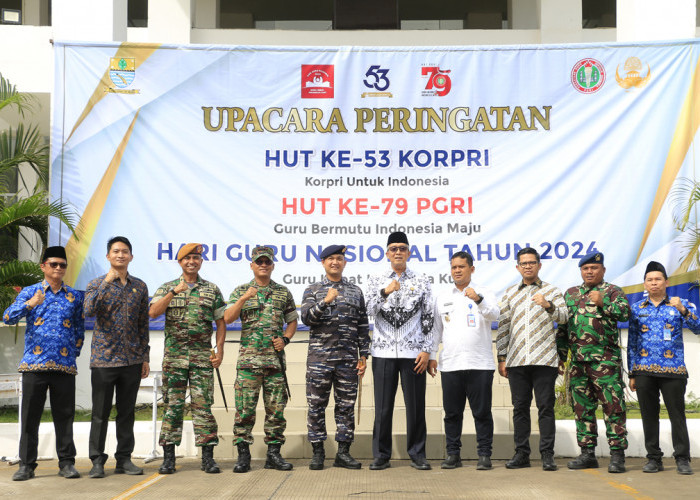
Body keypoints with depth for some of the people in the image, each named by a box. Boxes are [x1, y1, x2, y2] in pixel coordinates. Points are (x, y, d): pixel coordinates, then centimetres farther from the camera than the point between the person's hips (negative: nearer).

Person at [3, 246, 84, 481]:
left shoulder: (75, 296, 13)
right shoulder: (29, 292, 7)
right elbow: (8, 317, -6)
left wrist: (74, 353, 4)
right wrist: (30, 304, -23)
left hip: (65, 365, 1)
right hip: (34, 364, -1)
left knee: (65, 415, 3)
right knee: (30, 416, 1)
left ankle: (67, 462, 10)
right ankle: (26, 464, 8)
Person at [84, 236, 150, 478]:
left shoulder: (140, 286, 9)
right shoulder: (96, 284, 1)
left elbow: (143, 324, 12)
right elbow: (89, 311, -18)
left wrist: (145, 357, 8)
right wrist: (107, 281, -20)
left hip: (132, 361, 3)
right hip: (104, 358, -2)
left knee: (127, 412, 8)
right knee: (100, 413, 2)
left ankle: (124, 459, 17)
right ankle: (97, 460, 10)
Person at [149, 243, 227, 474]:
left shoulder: (212, 290, 11)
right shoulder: (167, 288, 8)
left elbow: (221, 322, 11)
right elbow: (153, 312, -8)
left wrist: (219, 350, 1)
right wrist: (174, 292, -18)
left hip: (202, 355, 0)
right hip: (174, 355, 0)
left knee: (203, 405, -1)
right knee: (173, 404, 1)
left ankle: (208, 457, 3)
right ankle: (168, 457, 6)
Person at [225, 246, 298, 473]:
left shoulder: (283, 293, 12)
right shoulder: (241, 291, 7)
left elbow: (292, 320, 19)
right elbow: (227, 318, -5)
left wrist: (285, 339, 1)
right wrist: (244, 298, -18)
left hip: (275, 358, 2)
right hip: (249, 357, -2)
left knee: (276, 408, 4)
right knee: (245, 407, -4)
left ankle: (274, 453, 12)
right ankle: (243, 455, 3)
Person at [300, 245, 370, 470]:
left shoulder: (355, 292, 12)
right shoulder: (313, 291, 7)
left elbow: (363, 327, 12)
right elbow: (306, 318, -8)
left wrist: (364, 356, 5)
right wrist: (325, 301, -22)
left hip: (348, 359, 2)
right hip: (319, 357, -1)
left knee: (346, 406, 3)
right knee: (316, 406, 1)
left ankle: (343, 452, 11)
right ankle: (318, 452, 9)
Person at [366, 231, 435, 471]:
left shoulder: (421, 281, 7)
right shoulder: (376, 280, 8)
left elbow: (428, 318, 5)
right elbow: (369, 311, -5)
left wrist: (426, 350, -2)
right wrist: (385, 292, -21)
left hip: (413, 352, 0)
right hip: (383, 352, 0)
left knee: (415, 405, 1)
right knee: (383, 406, 3)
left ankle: (417, 454, 12)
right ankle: (381, 455, 12)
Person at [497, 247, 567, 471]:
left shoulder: (552, 291, 8)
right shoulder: (509, 293, 15)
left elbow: (564, 317, -5)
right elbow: (503, 326, 14)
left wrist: (548, 305, -26)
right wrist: (502, 357, 8)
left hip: (544, 359, -2)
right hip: (516, 360, 3)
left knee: (545, 406, -3)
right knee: (520, 407, 4)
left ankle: (547, 454, 1)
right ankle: (521, 453, 10)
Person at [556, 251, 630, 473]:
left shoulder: (612, 291, 5)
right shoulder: (570, 294, 18)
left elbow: (624, 312, -12)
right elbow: (562, 327, 20)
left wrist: (602, 302, -22)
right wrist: (560, 355, 14)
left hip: (606, 360, -5)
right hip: (578, 361, 5)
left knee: (613, 406, -7)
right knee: (582, 408, 8)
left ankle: (617, 454, -4)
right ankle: (587, 453, 16)